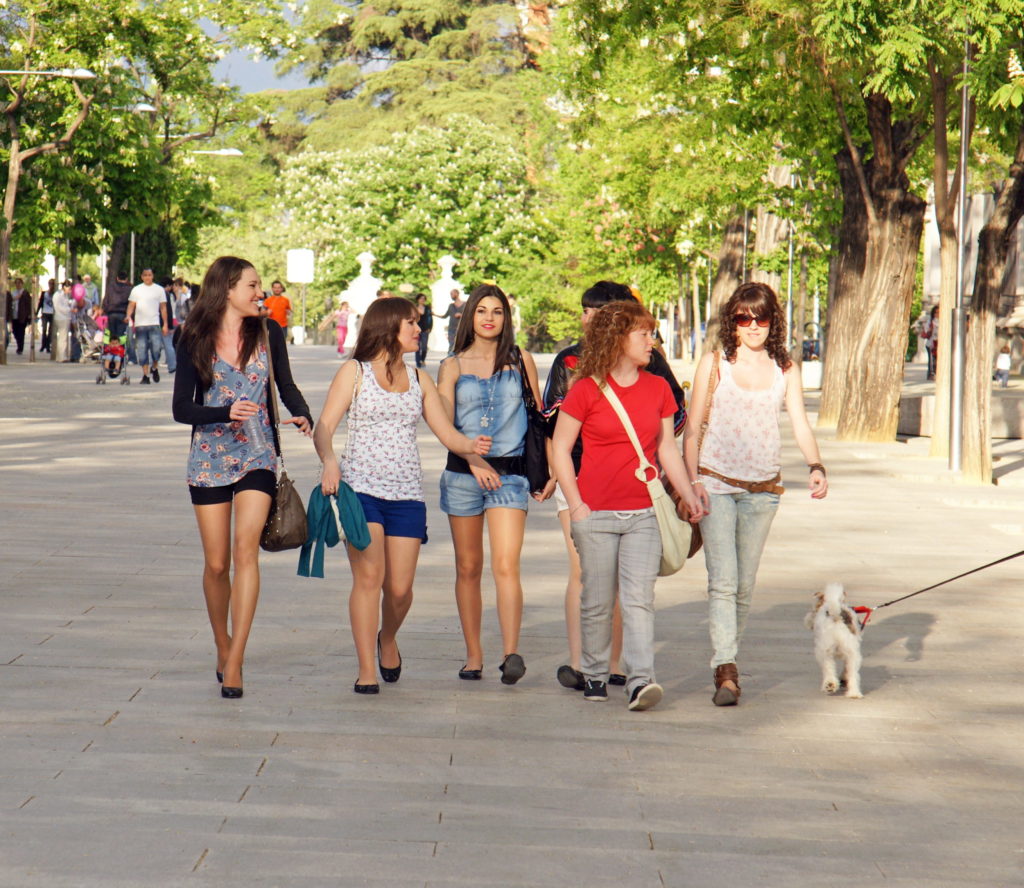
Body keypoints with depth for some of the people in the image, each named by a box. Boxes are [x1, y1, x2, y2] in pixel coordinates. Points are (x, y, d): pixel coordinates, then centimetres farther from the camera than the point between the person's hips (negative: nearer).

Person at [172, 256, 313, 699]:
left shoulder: (268, 333, 3)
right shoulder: (195, 340, -2)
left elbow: (287, 386, 13)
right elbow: (181, 408, -5)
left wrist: (304, 416, -8)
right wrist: (226, 413, -22)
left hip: (257, 456, 0)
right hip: (209, 458, 0)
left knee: (245, 550, -16)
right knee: (216, 563, 4)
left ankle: (234, 662, -15)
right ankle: (223, 645, 28)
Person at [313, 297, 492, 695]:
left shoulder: (419, 380, 16)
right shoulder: (355, 372, 4)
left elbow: (447, 433, 12)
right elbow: (323, 428, -4)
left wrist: (471, 445, -10)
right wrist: (329, 461, -25)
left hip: (406, 494, 3)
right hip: (360, 487, -3)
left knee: (400, 587, 0)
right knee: (369, 576, -13)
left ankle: (388, 639, 32)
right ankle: (366, 670, -7)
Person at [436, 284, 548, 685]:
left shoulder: (520, 361, 9)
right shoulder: (452, 367, 8)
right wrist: (474, 460, -18)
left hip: (510, 474, -1)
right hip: (462, 474, 1)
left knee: (506, 565, -16)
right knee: (468, 569, 7)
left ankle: (511, 653, -26)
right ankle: (473, 655, 16)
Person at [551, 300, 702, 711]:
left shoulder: (658, 388, 10)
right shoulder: (586, 390, -3)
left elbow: (667, 448, 17)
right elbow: (559, 448, 0)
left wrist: (687, 494, 7)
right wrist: (576, 504, -6)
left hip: (644, 514, 2)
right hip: (597, 513, -2)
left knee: (639, 598, -9)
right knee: (597, 601, 5)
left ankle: (640, 680, -15)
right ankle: (593, 674, 21)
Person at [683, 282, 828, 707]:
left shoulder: (785, 369, 7)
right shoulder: (715, 364, 0)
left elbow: (800, 424, 1)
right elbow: (692, 428, 3)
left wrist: (816, 467, -16)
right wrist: (692, 480, -7)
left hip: (763, 488, 3)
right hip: (716, 483, -3)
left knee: (745, 585, 9)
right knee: (722, 580, -14)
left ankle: (727, 662, 23)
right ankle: (726, 672, -18)